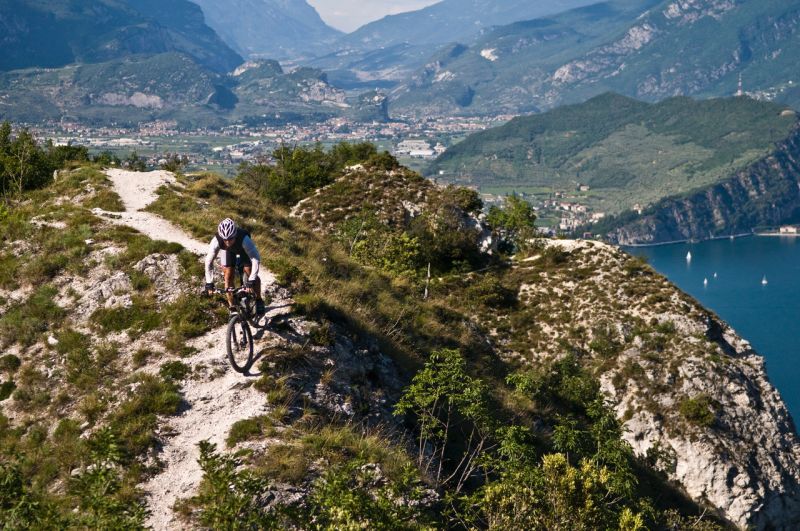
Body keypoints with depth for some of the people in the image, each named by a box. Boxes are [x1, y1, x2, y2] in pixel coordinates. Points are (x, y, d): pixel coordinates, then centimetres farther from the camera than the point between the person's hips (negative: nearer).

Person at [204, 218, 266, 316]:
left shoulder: (244, 239, -45)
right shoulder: (216, 241, -39)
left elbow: (256, 259, -43)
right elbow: (209, 261, -30)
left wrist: (251, 281, -49)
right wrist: (209, 283, -33)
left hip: (244, 249, -2)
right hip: (228, 251, 2)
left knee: (250, 272, -14)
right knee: (228, 276, -7)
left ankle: (259, 301, 8)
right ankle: (232, 307, 9)